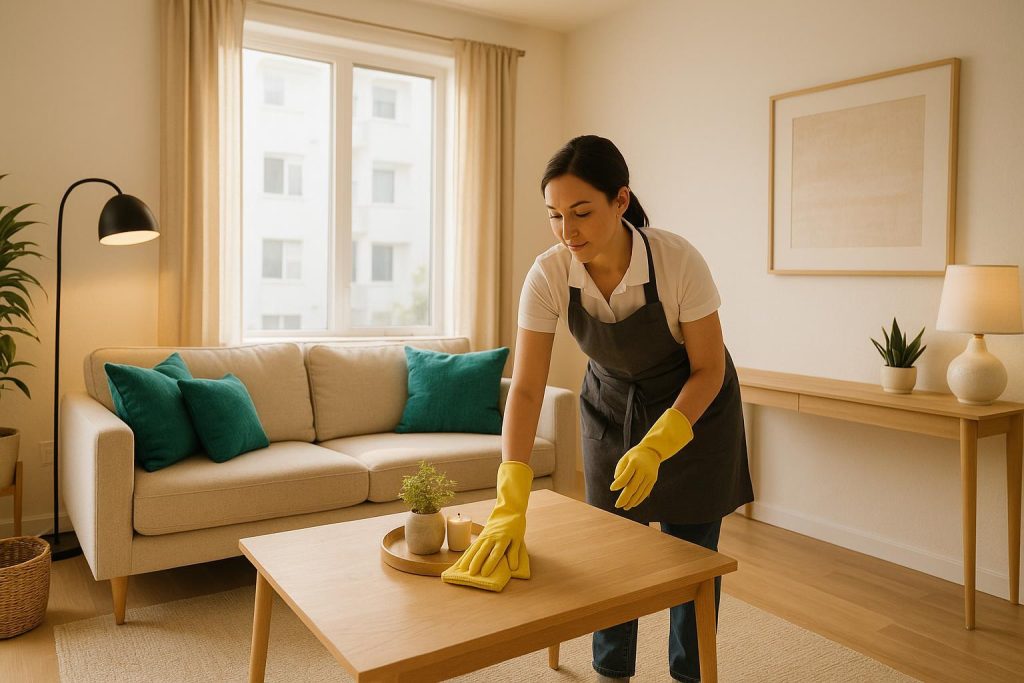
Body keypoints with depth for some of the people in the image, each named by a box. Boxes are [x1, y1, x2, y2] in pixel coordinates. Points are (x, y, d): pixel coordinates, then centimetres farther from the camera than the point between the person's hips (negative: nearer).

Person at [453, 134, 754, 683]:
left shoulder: (678, 261, -31)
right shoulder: (547, 276, -25)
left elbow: (709, 370, -20)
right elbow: (526, 388, -28)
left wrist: (655, 448, -33)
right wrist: (511, 505, -38)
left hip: (694, 404, -2)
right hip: (610, 405, 2)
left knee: (691, 550, 5)